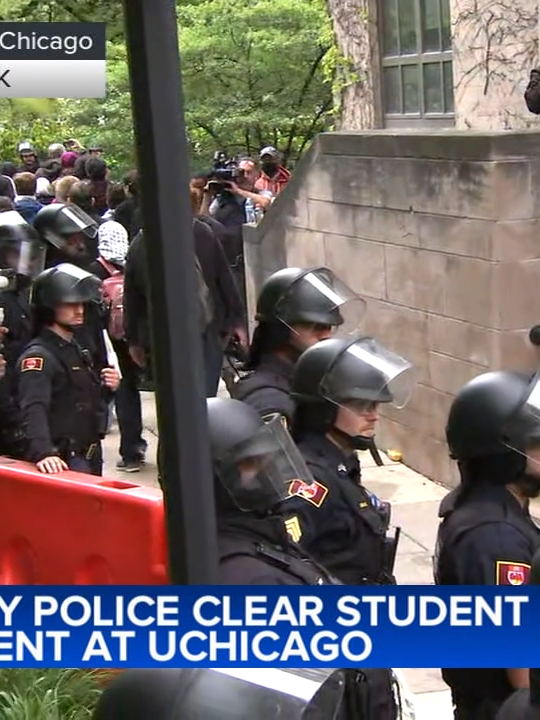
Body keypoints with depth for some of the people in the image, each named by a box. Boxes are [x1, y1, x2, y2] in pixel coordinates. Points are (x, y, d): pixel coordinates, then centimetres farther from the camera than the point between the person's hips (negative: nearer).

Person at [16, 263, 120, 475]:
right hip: (63, 463, -9)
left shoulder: (75, 350, 15)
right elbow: (34, 410, -30)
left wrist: (108, 388, 2)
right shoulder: (39, 355, -15)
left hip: (90, 458, 10)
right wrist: (43, 453, -46)